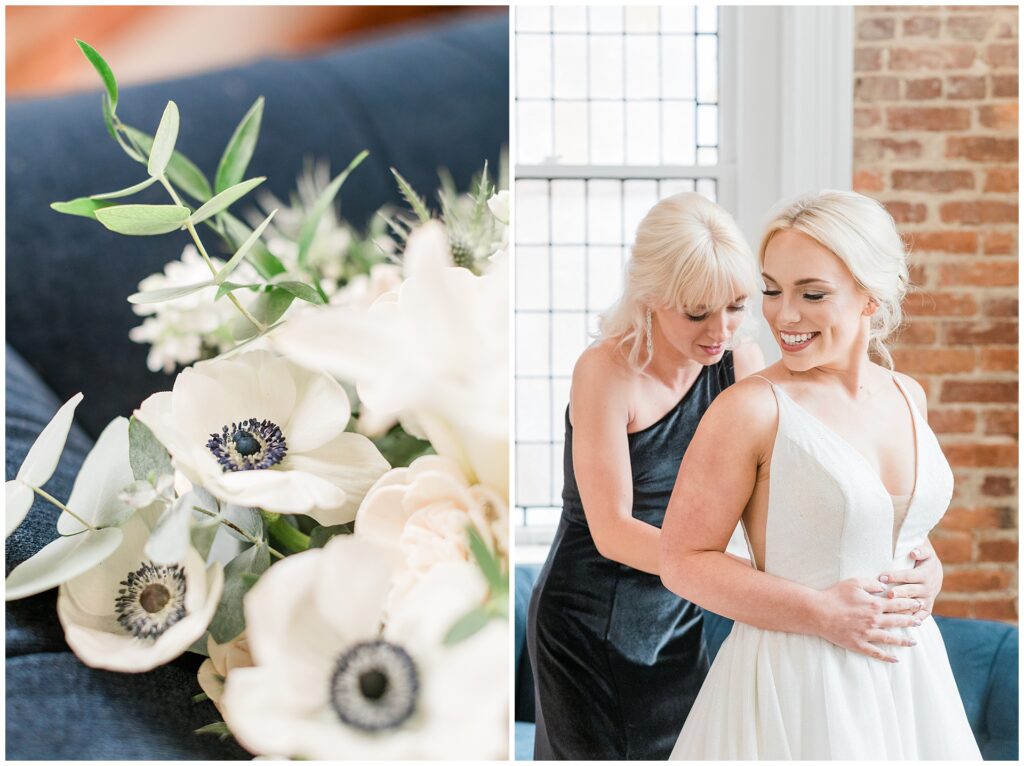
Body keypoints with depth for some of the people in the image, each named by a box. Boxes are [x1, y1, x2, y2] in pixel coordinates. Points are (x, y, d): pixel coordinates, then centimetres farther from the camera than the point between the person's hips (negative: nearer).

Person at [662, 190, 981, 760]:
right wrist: (821, 613, -17)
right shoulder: (752, 408, -15)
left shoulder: (909, 396, 3)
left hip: (909, 668, 6)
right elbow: (684, 561, -14)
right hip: (797, 675, -6)